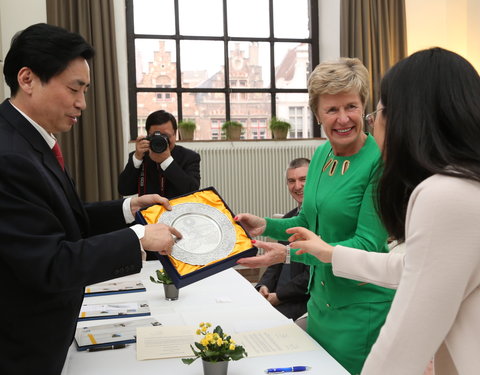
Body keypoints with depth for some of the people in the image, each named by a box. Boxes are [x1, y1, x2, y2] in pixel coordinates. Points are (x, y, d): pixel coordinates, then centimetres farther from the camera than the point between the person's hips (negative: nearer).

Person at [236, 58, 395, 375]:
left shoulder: (380, 161, -19)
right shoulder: (321, 154, 3)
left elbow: (367, 244, -22)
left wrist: (289, 253, -27)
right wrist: (266, 226, -5)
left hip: (364, 309, -7)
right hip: (321, 299, 7)